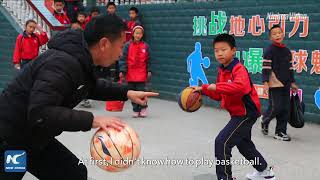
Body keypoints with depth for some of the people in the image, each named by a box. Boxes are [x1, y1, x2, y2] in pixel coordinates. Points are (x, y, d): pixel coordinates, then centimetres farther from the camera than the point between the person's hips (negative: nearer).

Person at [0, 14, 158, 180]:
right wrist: (91, 120, -37)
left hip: (34, 139, 9)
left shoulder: (80, 59, 0)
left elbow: (92, 86, 22)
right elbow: (40, 113, -38)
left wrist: (126, 93, 11)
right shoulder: (63, 63, -29)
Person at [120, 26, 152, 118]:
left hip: (141, 74, -1)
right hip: (130, 74, 1)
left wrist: (149, 71, 4)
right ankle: (135, 110, 19)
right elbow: (123, 58, -2)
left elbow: (148, 60, 9)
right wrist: (122, 71, -8)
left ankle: (143, 108, 16)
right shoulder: (128, 45, 0)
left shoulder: (145, 46, 4)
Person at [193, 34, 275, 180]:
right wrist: (203, 89, 1)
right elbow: (219, 94, 13)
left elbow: (240, 86, -45)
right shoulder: (222, 70, 5)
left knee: (222, 142, -18)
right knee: (243, 145, 27)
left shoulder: (239, 69, -23)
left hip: (246, 113, -10)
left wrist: (217, 86, -41)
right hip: (238, 113, 11)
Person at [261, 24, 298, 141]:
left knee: (285, 109, 5)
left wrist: (292, 82, 19)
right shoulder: (269, 51, -7)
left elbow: (290, 69, 19)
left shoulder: (287, 51, 12)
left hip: (285, 84, 6)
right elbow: (265, 68, -12)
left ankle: (280, 132, 15)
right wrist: (265, 83, -20)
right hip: (274, 84, -6)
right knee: (276, 108, -8)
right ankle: (265, 121, 22)